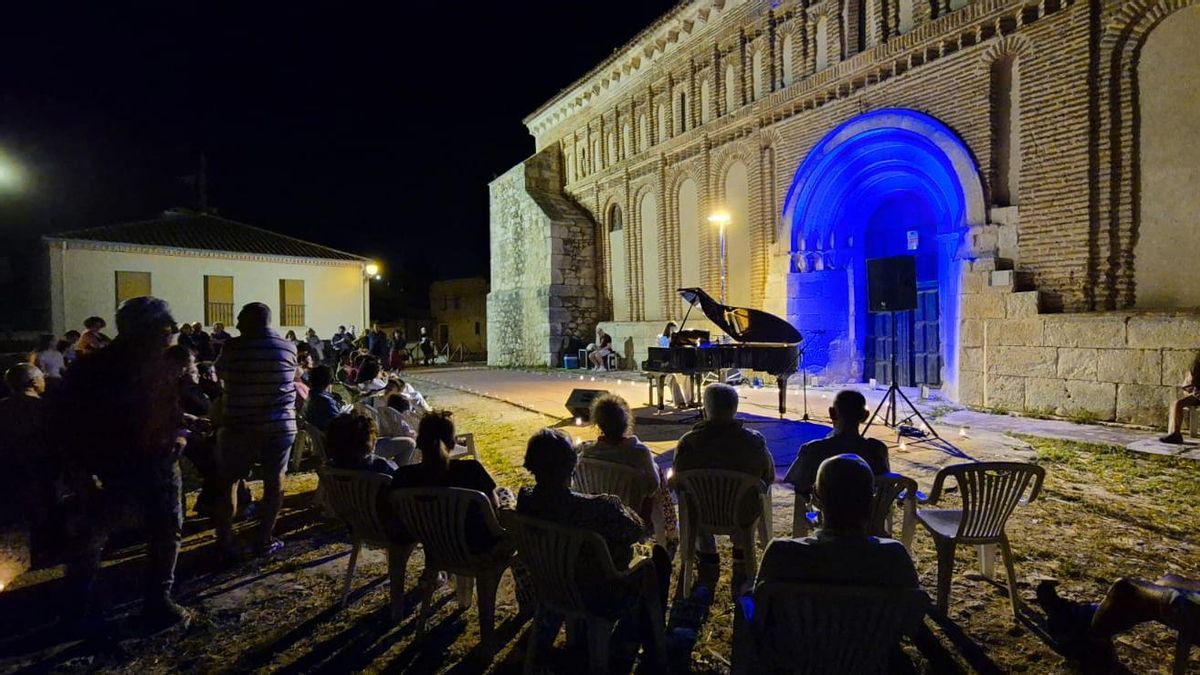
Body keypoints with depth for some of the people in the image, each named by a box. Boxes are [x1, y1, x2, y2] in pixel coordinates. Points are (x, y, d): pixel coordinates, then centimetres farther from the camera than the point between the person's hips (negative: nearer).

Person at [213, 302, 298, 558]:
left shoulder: (234, 346, -7)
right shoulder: (289, 347, -1)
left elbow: (220, 371, 11)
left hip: (240, 425, -1)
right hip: (279, 425, 1)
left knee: (227, 481, 13)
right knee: (274, 481, 9)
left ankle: (224, 540, 17)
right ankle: (265, 540, 13)